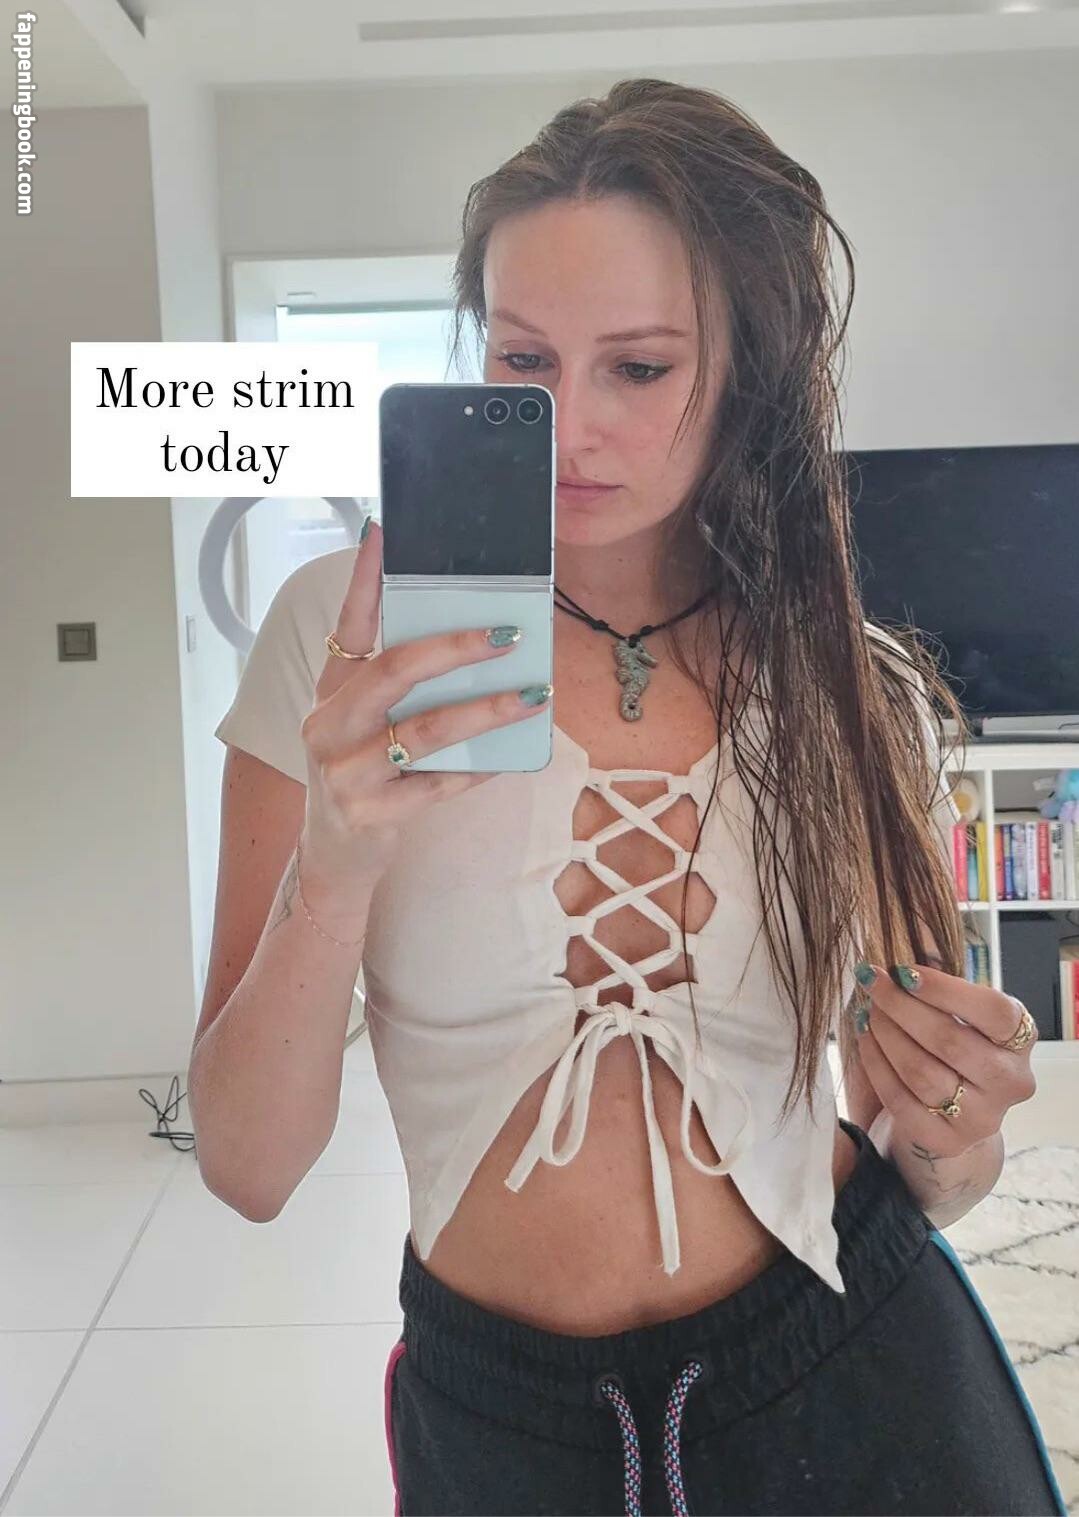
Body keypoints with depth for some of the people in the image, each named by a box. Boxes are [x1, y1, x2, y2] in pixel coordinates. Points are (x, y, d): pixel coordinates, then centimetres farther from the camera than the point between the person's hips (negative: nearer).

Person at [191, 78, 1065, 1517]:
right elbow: (248, 1167, -14)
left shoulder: (861, 693, -7)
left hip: (850, 1387, 1)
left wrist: (952, 1136, -19)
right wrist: (336, 864, -31)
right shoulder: (346, 639, -13)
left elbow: (929, 1176, 4)